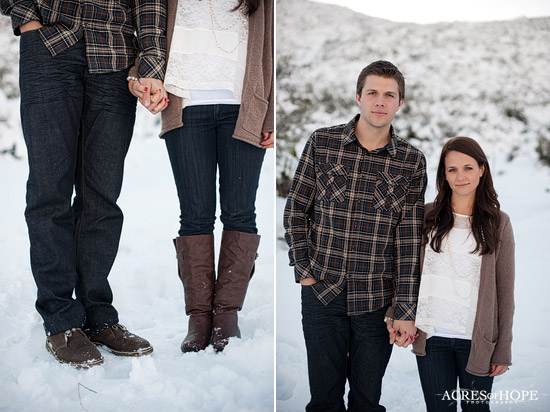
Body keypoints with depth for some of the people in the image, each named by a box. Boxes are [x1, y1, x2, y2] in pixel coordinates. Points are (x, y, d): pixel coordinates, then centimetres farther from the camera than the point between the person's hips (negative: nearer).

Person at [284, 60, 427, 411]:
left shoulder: (412, 161, -1)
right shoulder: (321, 142, -1)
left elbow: (410, 240, -3)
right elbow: (296, 210, 5)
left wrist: (407, 310, -6)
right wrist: (303, 271, -2)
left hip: (377, 299, 0)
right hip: (322, 291, 0)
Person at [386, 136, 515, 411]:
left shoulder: (498, 223, 1)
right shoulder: (427, 216, 4)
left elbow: (505, 291, 2)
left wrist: (503, 350, 0)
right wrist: (395, 316, -5)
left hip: (477, 339, -1)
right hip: (430, 337, 1)